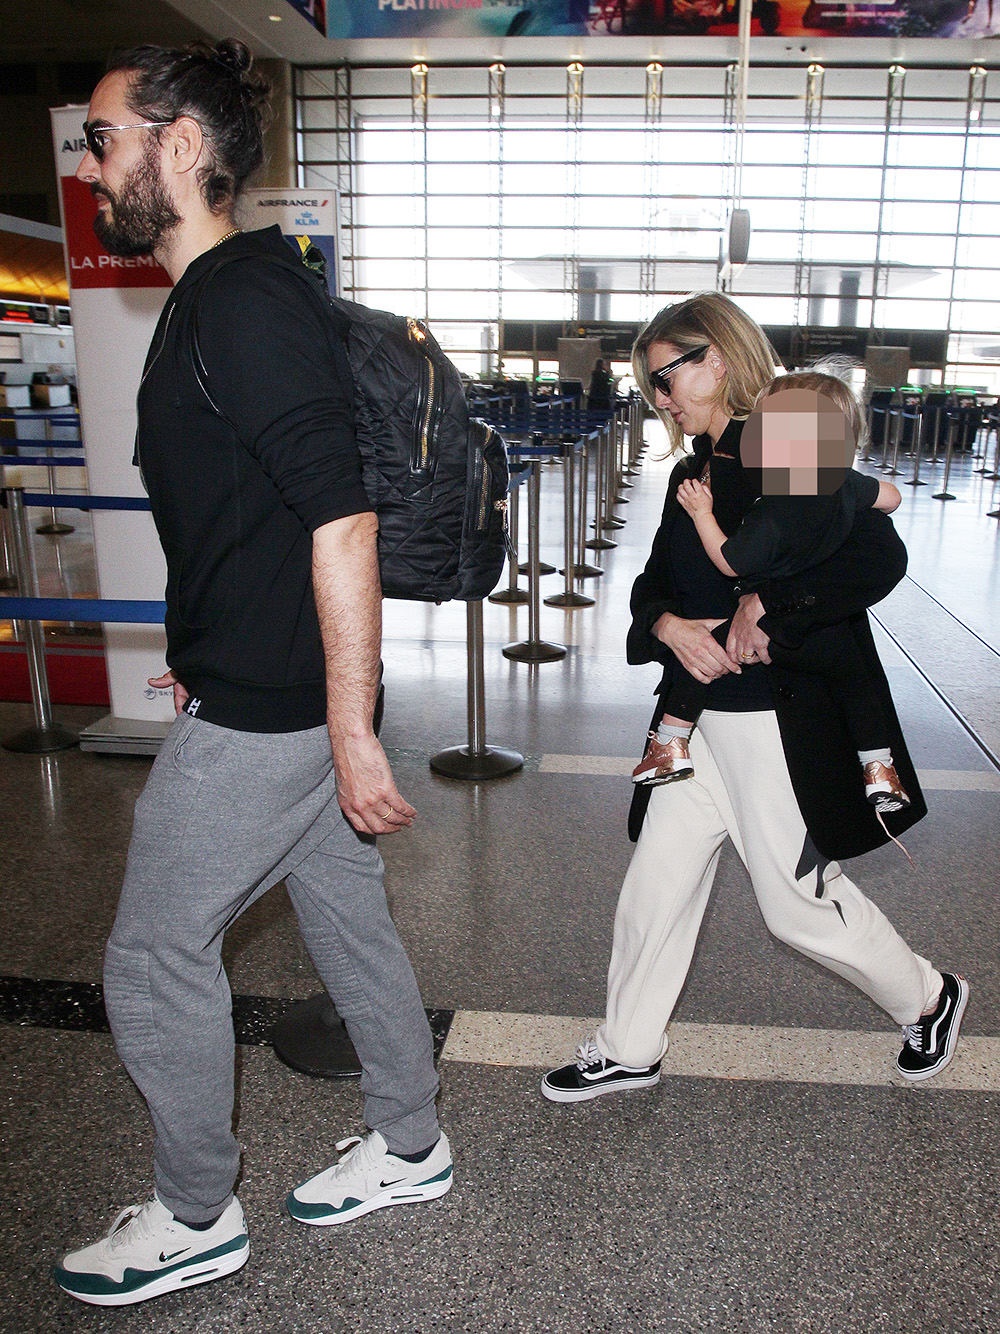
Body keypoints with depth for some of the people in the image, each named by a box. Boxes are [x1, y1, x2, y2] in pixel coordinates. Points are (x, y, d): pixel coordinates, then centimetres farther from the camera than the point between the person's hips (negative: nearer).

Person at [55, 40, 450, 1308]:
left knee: (154, 957, 6)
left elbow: (340, 517, -24)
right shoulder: (210, 301, 15)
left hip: (264, 714, -10)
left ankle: (194, 1220, 28)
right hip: (274, 694, 10)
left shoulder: (246, 303, -16)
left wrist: (352, 732, -23)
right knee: (348, 919, 19)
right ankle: (410, 1146, 39)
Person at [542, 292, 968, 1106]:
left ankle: (929, 1000, 35)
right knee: (656, 886, 12)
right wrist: (668, 626, -9)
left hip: (781, 725, -7)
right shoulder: (692, 472, 12)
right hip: (698, 719, 7)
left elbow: (879, 560, -25)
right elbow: (654, 584, 13)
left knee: (801, 904, 6)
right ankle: (629, 1050, 31)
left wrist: (762, 604, -22)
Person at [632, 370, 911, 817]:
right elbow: (891, 497, 14)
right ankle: (879, 769, 33)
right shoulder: (848, 485, -6)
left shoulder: (772, 516, -26)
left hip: (770, 631, -6)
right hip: (827, 636, 6)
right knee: (855, 677, 29)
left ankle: (671, 745, 10)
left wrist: (702, 513, -9)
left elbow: (729, 563, -15)